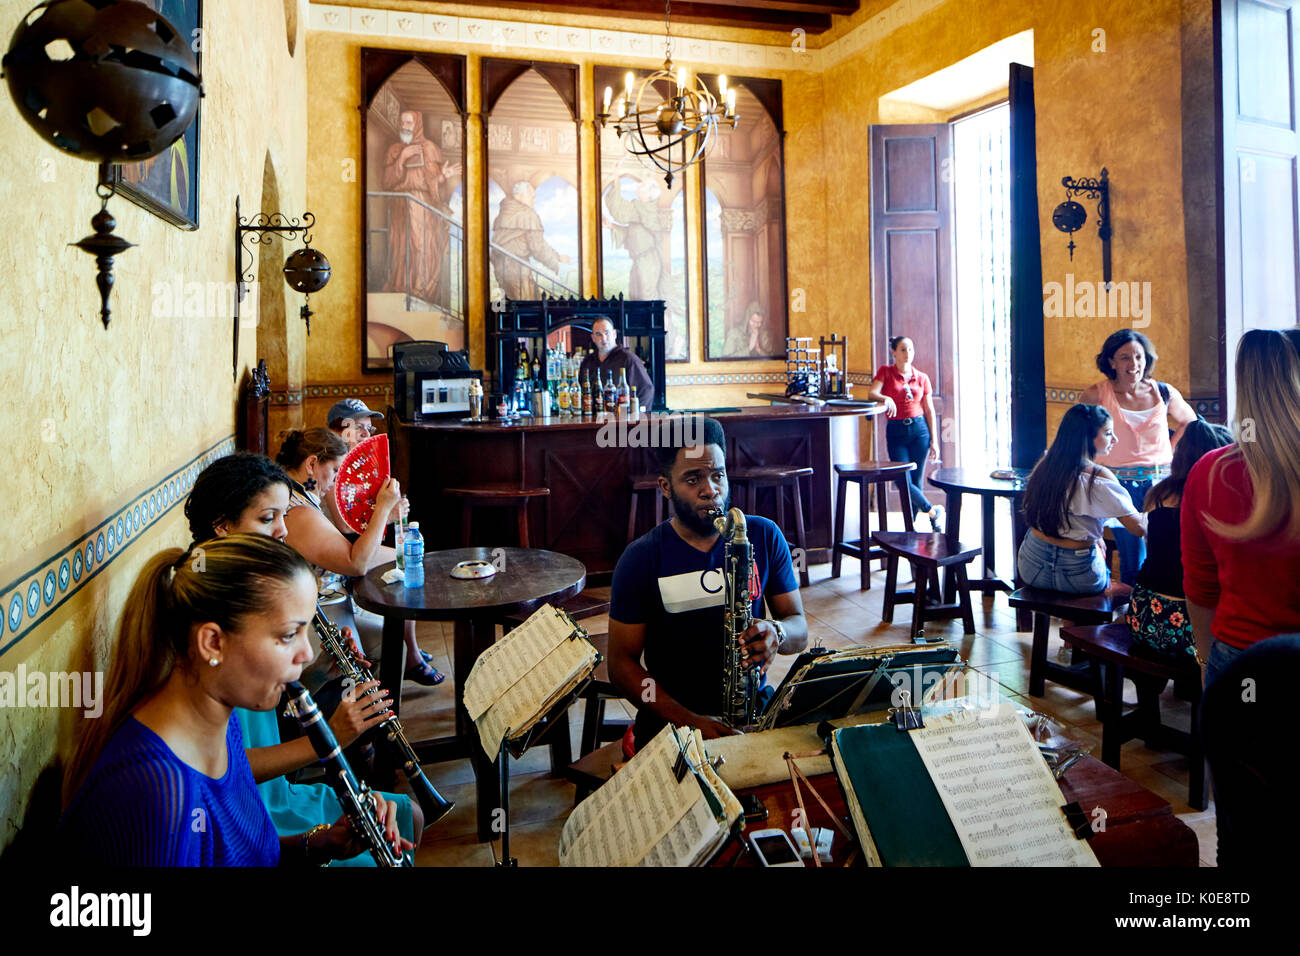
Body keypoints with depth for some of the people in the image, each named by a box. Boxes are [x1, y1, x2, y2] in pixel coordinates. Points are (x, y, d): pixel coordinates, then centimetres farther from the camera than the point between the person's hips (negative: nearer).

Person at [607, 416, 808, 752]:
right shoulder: (641, 557, -3)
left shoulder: (765, 537, 4)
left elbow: (800, 632, 8)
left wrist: (776, 633, -18)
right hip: (670, 721, -3)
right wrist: (688, 720, -18)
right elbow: (621, 662, -4)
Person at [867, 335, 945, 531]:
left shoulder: (922, 378, 8)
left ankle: (911, 524, 15)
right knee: (904, 481, -8)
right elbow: (871, 393, -11)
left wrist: (934, 440, 5)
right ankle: (933, 511, 12)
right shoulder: (885, 372, 4)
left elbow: (929, 410, 9)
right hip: (896, 431, -1)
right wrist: (886, 398, -32)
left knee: (917, 481, 3)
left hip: (919, 429, 1)